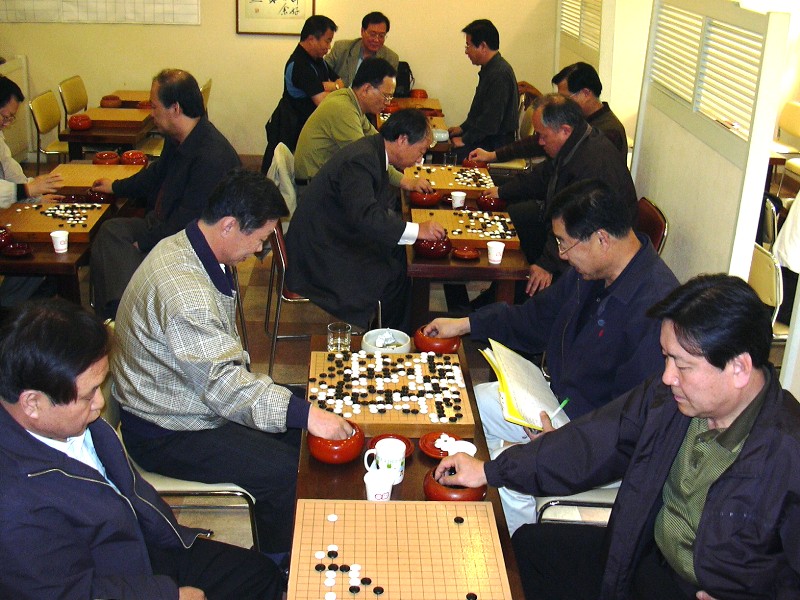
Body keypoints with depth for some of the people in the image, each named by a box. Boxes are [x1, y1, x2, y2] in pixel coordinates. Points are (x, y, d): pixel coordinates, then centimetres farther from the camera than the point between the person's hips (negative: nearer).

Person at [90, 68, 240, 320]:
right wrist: (116, 187, 38)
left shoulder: (212, 158, -27)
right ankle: (111, 317, -13)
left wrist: (145, 242, -14)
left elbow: (187, 221, -24)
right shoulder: (177, 139, 5)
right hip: (163, 224, 10)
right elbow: (157, 174, 28)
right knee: (110, 230, -11)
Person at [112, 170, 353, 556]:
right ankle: (276, 568, 6)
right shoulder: (184, 291, -32)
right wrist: (304, 414, -37)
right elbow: (222, 385, -35)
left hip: (192, 397, 10)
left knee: (298, 419, 8)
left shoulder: (186, 247, 1)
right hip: (167, 434, -10)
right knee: (287, 471, -18)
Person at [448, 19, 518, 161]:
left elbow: (491, 119, -24)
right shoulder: (489, 69, 13)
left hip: (495, 144, -10)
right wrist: (463, 128, 14)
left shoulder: (499, 74, -21)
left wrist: (465, 140, -18)